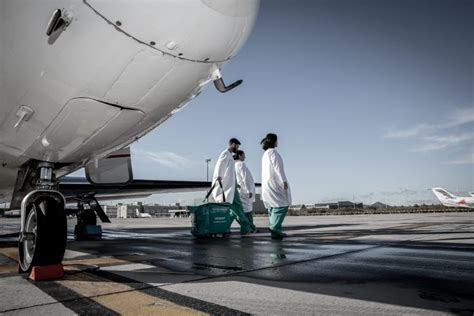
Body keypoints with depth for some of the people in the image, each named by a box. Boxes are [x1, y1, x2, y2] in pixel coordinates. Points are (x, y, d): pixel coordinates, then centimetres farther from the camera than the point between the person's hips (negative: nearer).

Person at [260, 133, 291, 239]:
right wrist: (284, 181, -19)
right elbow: (277, 167, -17)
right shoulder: (273, 152, -8)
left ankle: (275, 232, 5)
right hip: (274, 182, -9)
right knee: (283, 204, -9)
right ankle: (275, 226, -18)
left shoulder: (265, 154, 21)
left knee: (273, 207, 6)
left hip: (267, 183, 9)